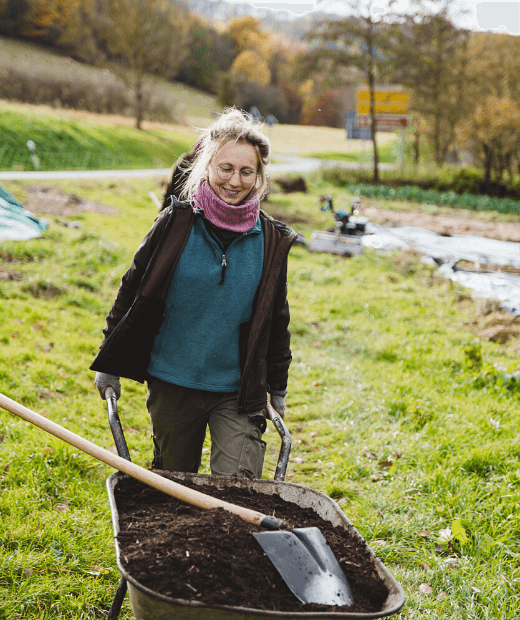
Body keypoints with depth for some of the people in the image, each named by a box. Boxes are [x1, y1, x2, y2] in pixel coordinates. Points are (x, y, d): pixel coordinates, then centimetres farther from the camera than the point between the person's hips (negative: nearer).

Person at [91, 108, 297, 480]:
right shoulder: (176, 223, -6)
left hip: (238, 393, 0)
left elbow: (277, 318, 10)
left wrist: (278, 387, 15)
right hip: (172, 385, 0)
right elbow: (134, 289, 4)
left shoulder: (272, 240, -1)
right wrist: (110, 365, 6)